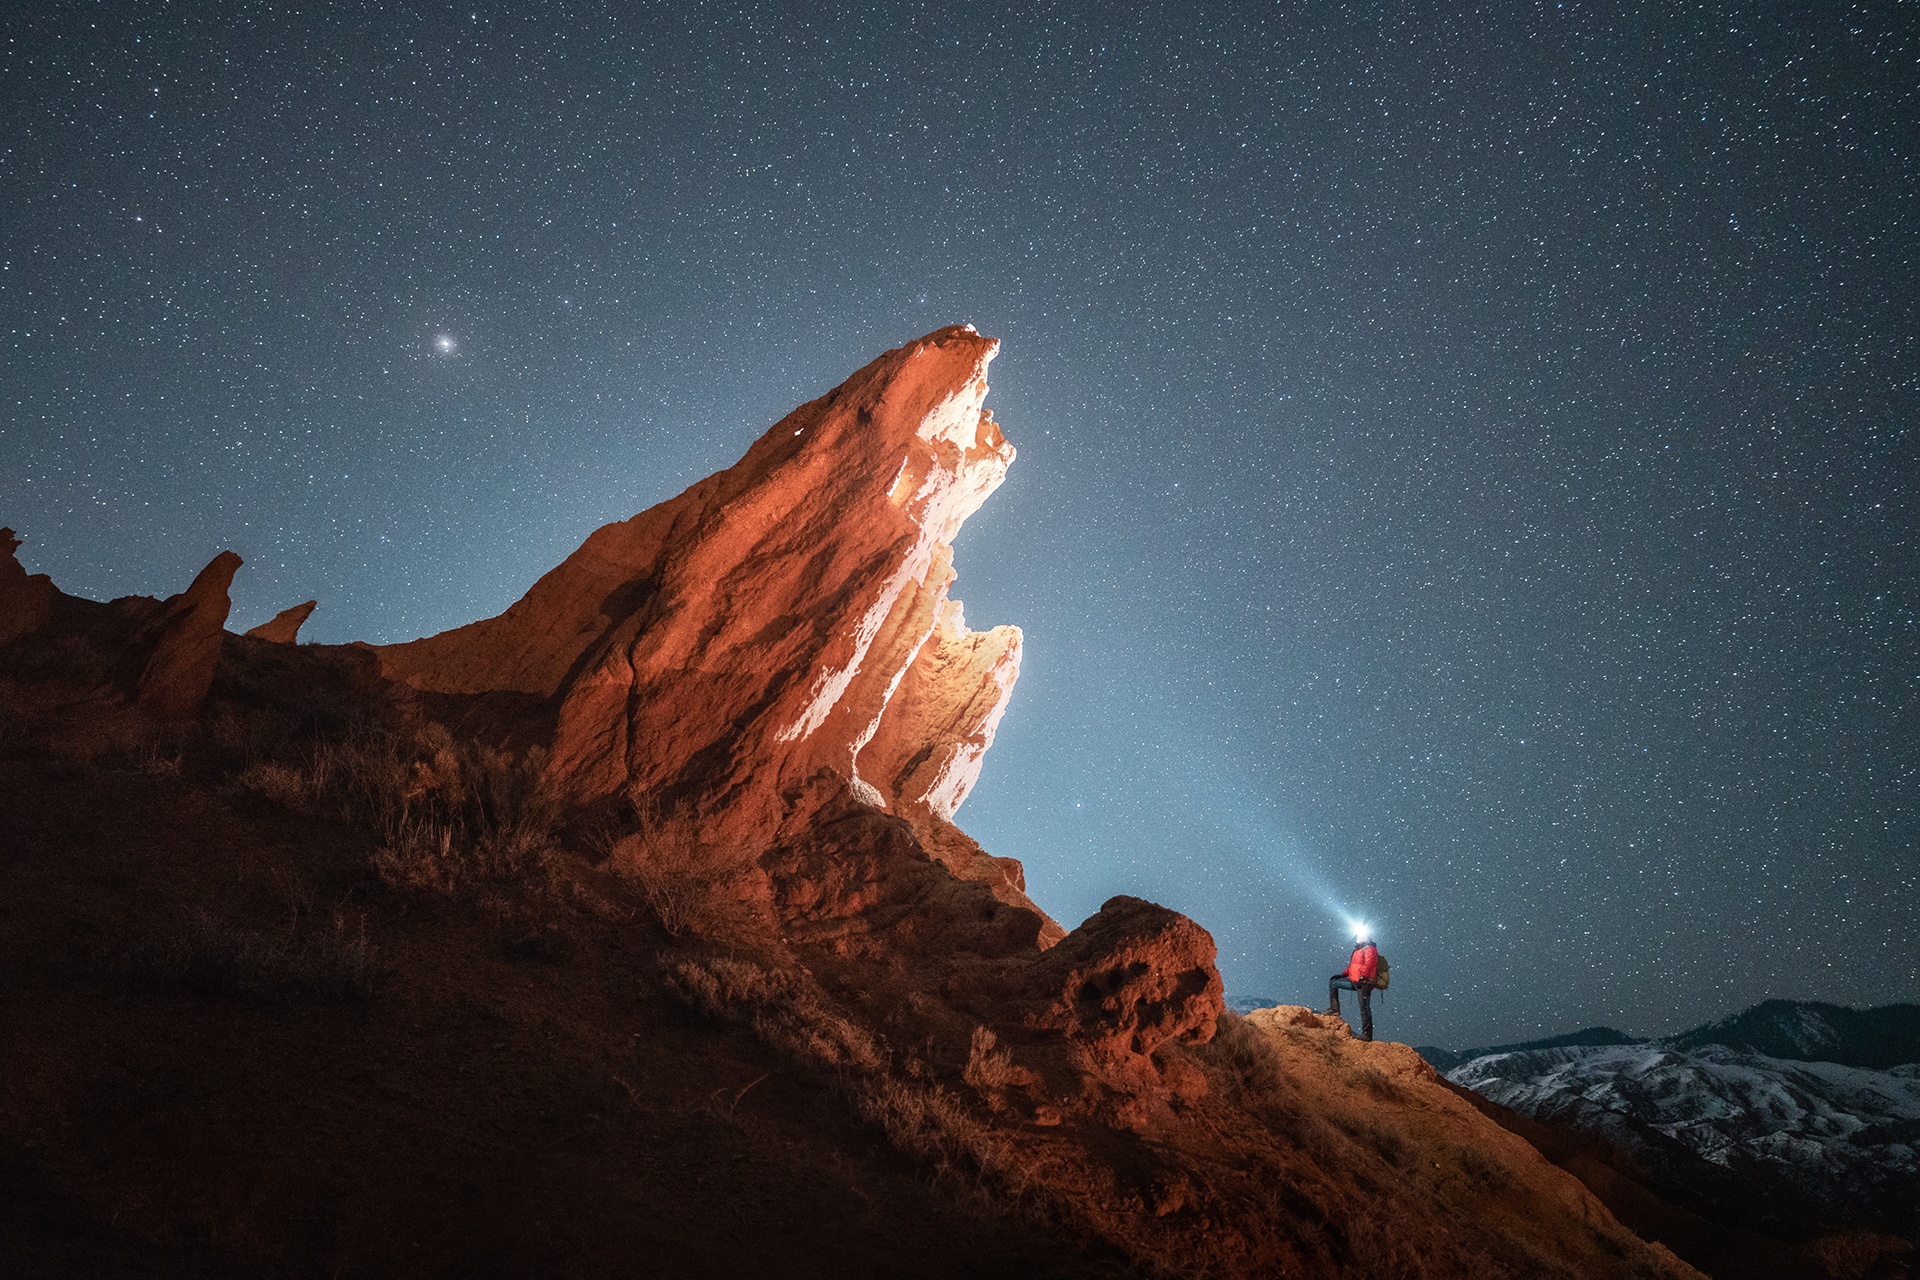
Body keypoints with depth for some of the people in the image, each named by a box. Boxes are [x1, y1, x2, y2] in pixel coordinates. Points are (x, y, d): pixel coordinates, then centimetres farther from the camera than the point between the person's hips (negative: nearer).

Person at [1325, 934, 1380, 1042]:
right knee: (1333, 982, 13)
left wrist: (1362, 978, -30)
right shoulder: (1359, 951, 22)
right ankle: (1334, 1009, 12)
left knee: (1364, 1008, -10)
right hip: (1355, 982, 10)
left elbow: (1368, 965, -22)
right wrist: (1342, 974, 16)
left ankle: (1367, 1034, -7)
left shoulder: (1369, 950, -8)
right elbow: (1352, 966, 26)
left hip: (1364, 983, -10)